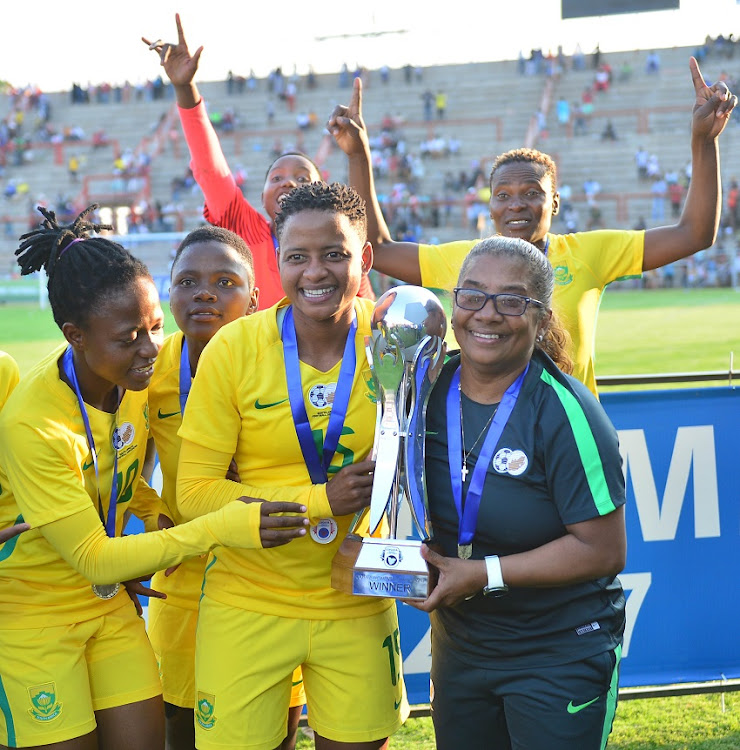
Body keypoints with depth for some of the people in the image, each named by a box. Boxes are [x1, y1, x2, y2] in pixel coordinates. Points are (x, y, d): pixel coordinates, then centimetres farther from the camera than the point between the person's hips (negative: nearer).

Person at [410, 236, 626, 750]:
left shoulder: (564, 413, -21)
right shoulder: (430, 387, -4)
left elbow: (603, 551, -21)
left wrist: (485, 574, -22)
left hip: (559, 654, -5)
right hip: (458, 645, 6)